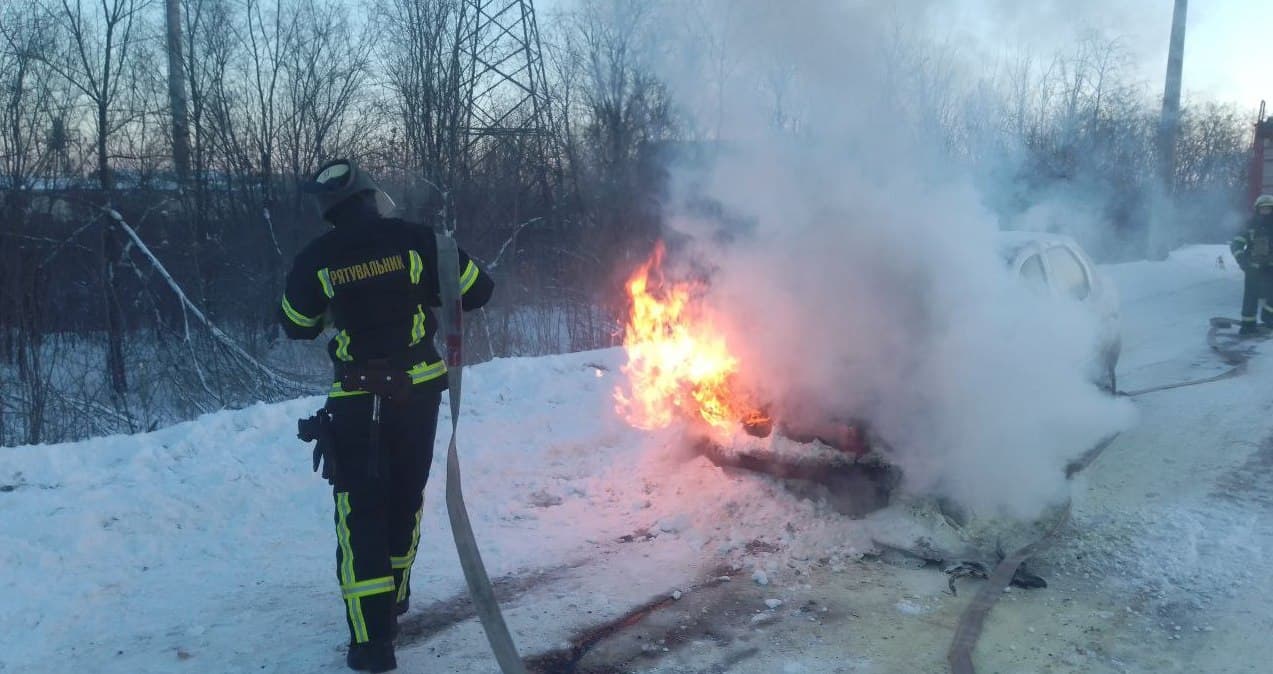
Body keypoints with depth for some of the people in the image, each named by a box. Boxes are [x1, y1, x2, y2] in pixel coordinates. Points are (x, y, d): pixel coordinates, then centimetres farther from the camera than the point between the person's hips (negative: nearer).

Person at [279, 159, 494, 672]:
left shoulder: (316, 260, -6)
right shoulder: (414, 240, -7)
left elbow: (297, 326, 10)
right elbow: (478, 289, -1)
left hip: (358, 403, -2)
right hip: (419, 392, 2)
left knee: (360, 514, 3)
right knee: (405, 498, 20)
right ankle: (394, 598, 38)